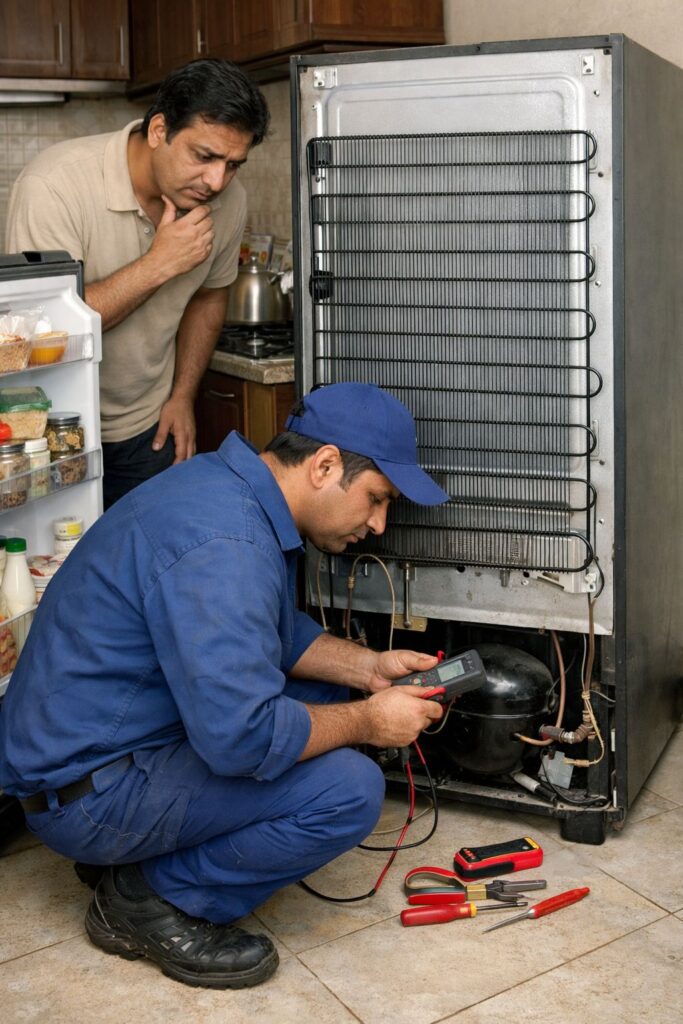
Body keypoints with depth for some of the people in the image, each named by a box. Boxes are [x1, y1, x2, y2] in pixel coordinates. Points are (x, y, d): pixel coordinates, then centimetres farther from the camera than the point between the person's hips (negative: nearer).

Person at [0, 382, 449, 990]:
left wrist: (367, 667, 3)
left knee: (325, 689, 13)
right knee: (350, 789, -20)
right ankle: (151, 900, -2)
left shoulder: (235, 487, 4)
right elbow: (242, 737, -32)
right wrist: (366, 723, -16)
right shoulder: (223, 546, -28)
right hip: (87, 793, -10)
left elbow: (277, 632, 18)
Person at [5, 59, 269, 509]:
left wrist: (182, 396, 6)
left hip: (149, 427, 4)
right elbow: (44, 327, -28)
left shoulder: (228, 201, -8)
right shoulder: (54, 185, -24)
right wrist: (158, 264, -29)